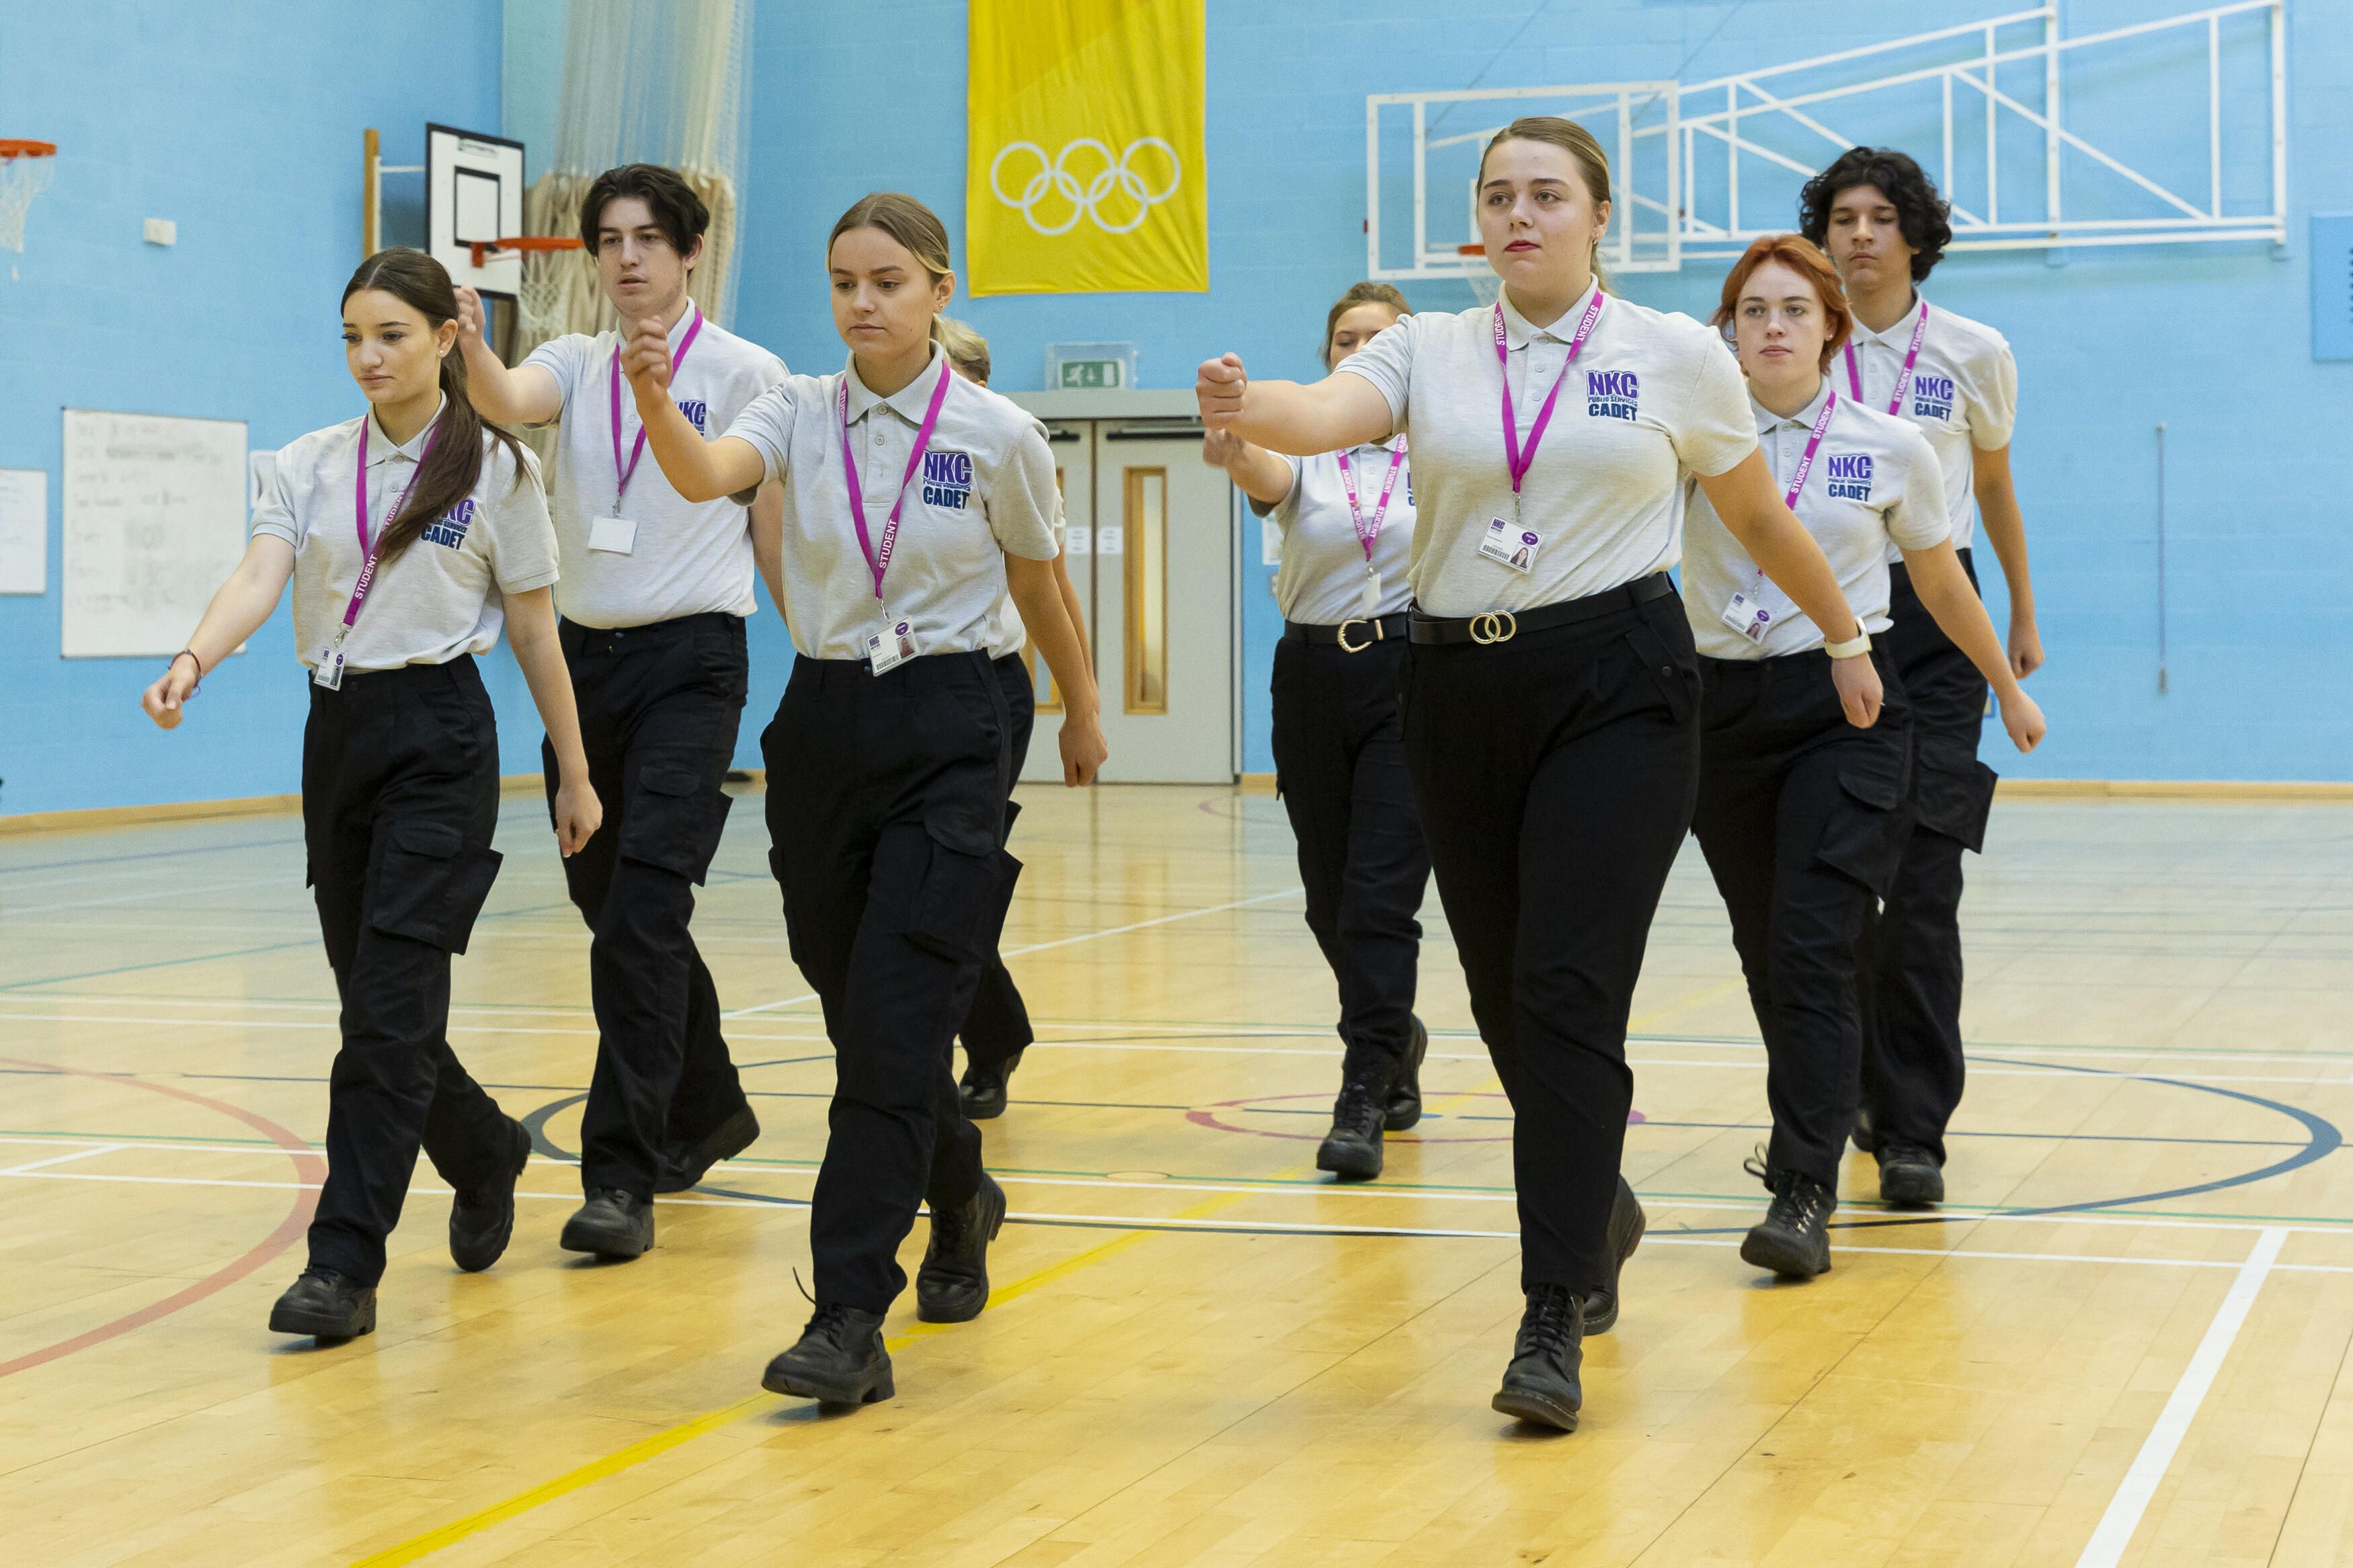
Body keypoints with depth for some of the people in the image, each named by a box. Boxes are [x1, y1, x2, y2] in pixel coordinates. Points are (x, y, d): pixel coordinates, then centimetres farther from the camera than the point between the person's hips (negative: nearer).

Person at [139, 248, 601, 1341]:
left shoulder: (495, 468, 0)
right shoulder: (310, 465, 8)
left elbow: (532, 632, 3)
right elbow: (260, 577, -9)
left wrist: (574, 775, 7)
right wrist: (192, 661, -29)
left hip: (439, 737, -5)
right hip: (336, 731, 5)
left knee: (391, 1004, -12)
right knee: (370, 995, 11)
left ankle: (345, 1263, -12)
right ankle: (485, 1154, 38)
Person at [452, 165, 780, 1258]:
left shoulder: (747, 373, -1)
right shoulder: (573, 363, 9)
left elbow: (780, 528, 2)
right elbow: (508, 403, -14)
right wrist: (470, 349, -35)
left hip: (691, 661, -5)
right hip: (585, 653, 5)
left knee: (645, 907, -15)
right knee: (609, 905, 13)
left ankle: (623, 1176, -15)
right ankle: (708, 1110, 34)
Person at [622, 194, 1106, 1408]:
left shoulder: (999, 434, -5)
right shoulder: (800, 413, 0)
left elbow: (1037, 587, 10)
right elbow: (706, 477, -21)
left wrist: (1081, 714, 22)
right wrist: (656, 405, -42)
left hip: (947, 734, -3)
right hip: (822, 725, 4)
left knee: (894, 1029, -11)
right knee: (860, 1018, 13)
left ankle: (849, 1319, -11)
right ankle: (958, 1200, 41)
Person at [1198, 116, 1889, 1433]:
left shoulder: (1677, 357, 2)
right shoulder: (1428, 351, 6)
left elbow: (1761, 517, 15)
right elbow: (1328, 415, -15)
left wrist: (1846, 637, 23)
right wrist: (1247, 408, -37)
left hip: (1619, 688, -3)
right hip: (1461, 687, 4)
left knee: (1569, 994, -14)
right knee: (1507, 998, 10)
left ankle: (1555, 1323, -12)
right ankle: (1598, 1206, 39)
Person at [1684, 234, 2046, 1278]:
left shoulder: (1890, 447, 1)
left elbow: (1941, 582, 14)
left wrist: (2009, 689, 24)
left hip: (1847, 710, -2)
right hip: (1720, 710, 3)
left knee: (1813, 946, -14)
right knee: (1764, 949, 13)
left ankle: (1805, 1193, -15)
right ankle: (1813, 1121, 37)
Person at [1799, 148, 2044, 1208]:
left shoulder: (1975, 354, 2)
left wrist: (2023, 616, 26)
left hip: (1934, 620, -1)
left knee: (1920, 880, -11)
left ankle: (1913, 1131, -10)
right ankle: (1867, 1086, 23)